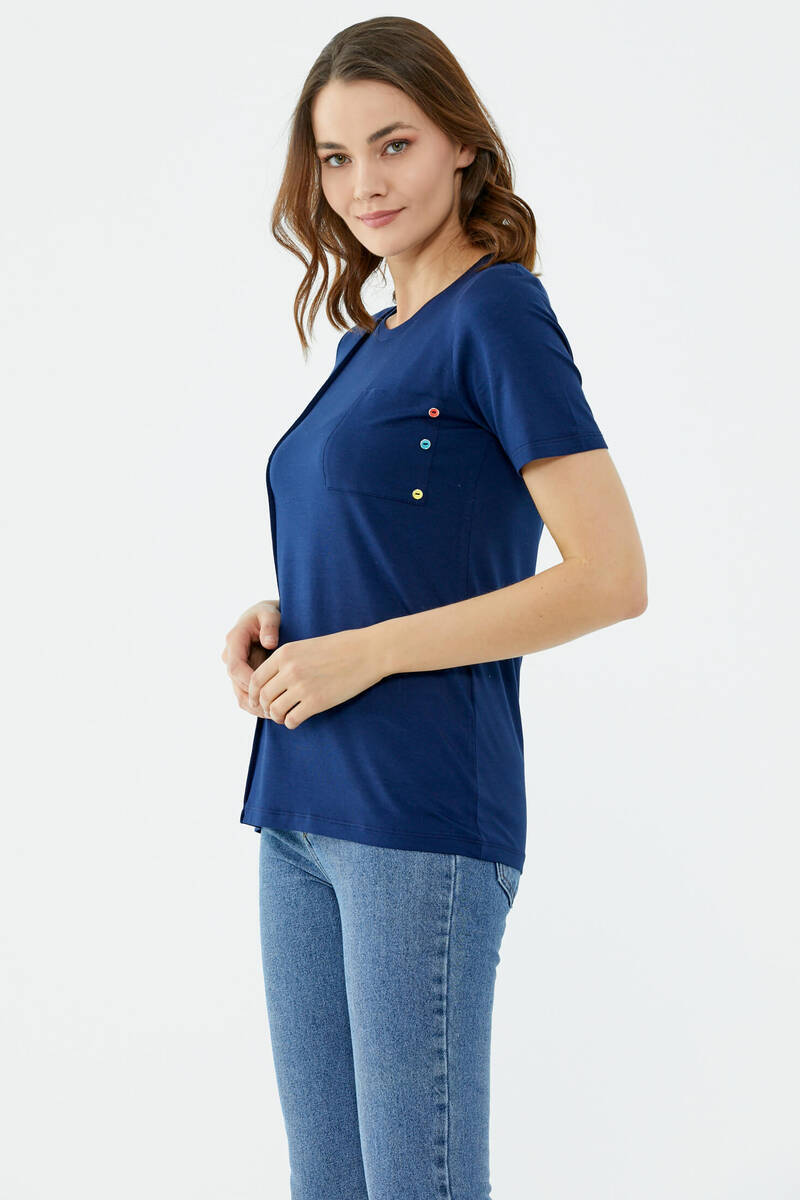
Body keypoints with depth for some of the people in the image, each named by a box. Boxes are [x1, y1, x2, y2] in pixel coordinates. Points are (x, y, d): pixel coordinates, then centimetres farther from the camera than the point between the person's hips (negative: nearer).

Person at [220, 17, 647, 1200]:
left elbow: (611, 578, -16)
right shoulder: (370, 339, 15)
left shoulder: (498, 313, -9)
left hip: (422, 813, -8)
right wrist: (279, 621, 6)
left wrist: (365, 652, -16)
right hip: (305, 812, 8)